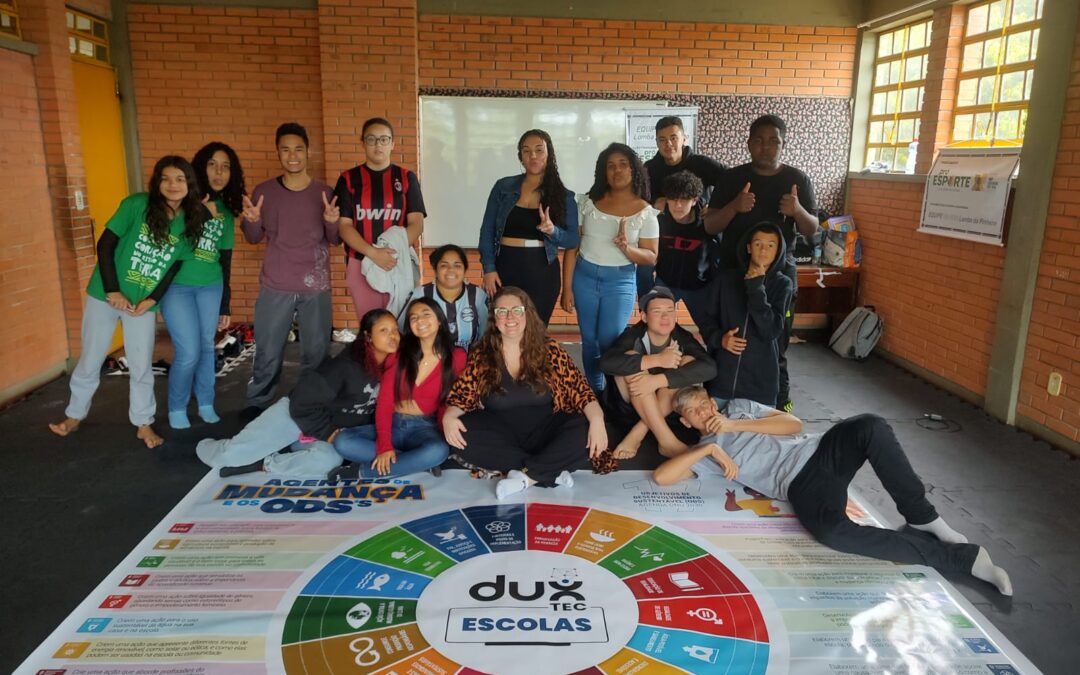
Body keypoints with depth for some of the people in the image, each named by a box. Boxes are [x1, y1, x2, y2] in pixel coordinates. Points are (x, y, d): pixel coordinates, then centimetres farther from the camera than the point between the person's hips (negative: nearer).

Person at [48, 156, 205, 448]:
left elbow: (175, 265, 3)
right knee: (90, 360, 11)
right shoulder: (137, 204, -13)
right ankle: (75, 414, 31)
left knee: (141, 366, 7)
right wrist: (112, 291, -15)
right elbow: (105, 245, -12)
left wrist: (152, 299, -7)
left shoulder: (190, 223, -3)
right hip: (106, 294, -1)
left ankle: (143, 423, 23)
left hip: (143, 303, 2)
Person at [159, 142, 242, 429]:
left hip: (210, 287, 5)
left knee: (207, 347, 10)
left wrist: (225, 306, 15)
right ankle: (176, 409, 15)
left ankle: (206, 404, 26)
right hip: (175, 285, -4)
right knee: (188, 353, -7)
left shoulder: (226, 212, 10)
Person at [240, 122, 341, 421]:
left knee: (316, 352, 5)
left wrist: (332, 223, -20)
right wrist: (252, 221, -12)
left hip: (316, 287, 0)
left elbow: (335, 240, 2)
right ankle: (257, 405, 25)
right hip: (275, 287, 0)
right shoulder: (264, 191, 2)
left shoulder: (324, 192, 0)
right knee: (267, 353, 7)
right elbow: (253, 238, 9)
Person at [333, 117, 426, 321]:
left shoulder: (407, 178, 6)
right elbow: (344, 225, -1)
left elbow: (416, 224, -1)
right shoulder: (349, 179, 5)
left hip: (400, 264, 0)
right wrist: (373, 253, -17)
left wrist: (394, 253, -17)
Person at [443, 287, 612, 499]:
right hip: (501, 434, 2)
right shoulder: (481, 354, 2)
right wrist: (449, 417, -22)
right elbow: (461, 395, 2)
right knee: (463, 434, -29)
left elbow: (579, 389, -6)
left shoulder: (550, 350, -1)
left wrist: (596, 420, -25)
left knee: (584, 431, -29)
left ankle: (526, 476, -25)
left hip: (544, 431, -1)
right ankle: (550, 470, -25)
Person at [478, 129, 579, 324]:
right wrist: (488, 268, -6)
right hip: (505, 267, 0)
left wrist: (553, 230, -17)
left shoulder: (564, 196, 3)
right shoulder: (503, 187, 3)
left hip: (543, 272, 0)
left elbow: (573, 240, 3)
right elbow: (487, 230, 3)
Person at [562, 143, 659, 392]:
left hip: (620, 281, -2)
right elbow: (572, 246, 2)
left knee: (610, 342, -10)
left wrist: (627, 248, -22)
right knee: (589, 340, 10)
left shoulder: (645, 212, -2)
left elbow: (651, 257, -2)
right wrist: (567, 288, -3)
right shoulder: (589, 202, 2)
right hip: (584, 277, 2)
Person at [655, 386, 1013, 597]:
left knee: (871, 426, -29)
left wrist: (735, 425, 0)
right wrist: (710, 448, -11)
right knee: (831, 530, -37)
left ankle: (921, 517, -11)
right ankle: (960, 556, -23)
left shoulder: (738, 406, 21)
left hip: (819, 451, 3)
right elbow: (660, 476, -8)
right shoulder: (703, 452, 10)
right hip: (801, 486, -3)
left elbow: (793, 423, 9)